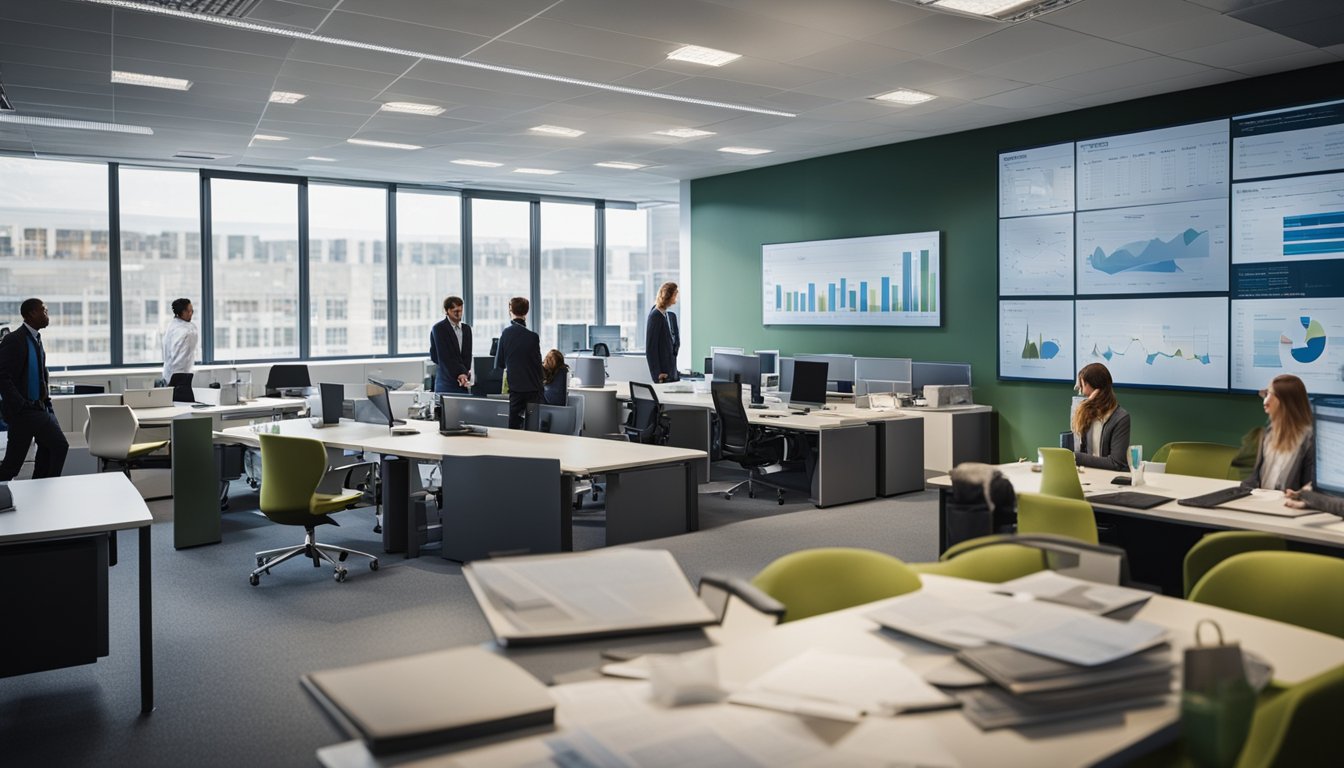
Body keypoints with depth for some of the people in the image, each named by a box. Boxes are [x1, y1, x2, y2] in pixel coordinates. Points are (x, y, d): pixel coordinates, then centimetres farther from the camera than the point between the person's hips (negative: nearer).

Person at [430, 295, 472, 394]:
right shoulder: (438, 329, -3)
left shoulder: (466, 329, 14)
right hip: (446, 382, -5)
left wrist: (465, 374, -6)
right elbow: (444, 357, -10)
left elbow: (467, 355, 10)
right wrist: (459, 374, -14)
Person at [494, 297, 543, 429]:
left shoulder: (505, 334, -3)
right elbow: (538, 364, -7)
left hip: (514, 386, 3)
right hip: (532, 387, -3)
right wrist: (540, 387, 3)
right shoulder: (533, 336, -13)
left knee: (514, 423, 9)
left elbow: (499, 362, 4)